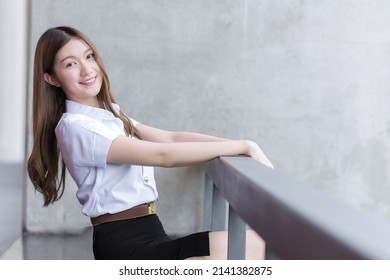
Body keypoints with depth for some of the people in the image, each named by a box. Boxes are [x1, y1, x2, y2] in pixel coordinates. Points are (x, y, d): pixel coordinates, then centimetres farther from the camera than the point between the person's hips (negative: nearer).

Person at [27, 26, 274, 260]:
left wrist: (240, 146, -5)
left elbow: (171, 138, 7)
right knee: (249, 244, -21)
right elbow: (164, 155, -19)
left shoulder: (109, 112, 15)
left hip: (145, 233, 9)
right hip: (125, 244, -9)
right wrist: (243, 146, -17)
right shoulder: (75, 126, -13)